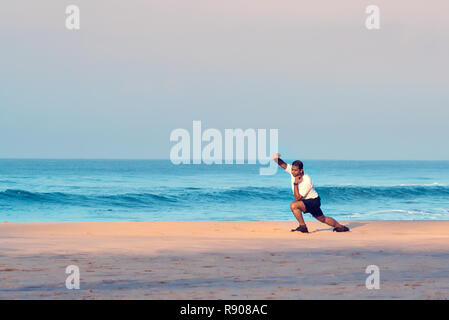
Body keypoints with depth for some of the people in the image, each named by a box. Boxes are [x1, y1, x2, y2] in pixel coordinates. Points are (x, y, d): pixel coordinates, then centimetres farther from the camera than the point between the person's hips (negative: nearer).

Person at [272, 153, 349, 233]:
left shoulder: (306, 181, -31)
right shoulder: (294, 171, -12)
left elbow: (297, 198, -30)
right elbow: (283, 164, -8)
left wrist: (295, 183, -34)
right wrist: (277, 159, -29)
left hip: (313, 202, -8)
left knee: (294, 205, -29)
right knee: (323, 219, 22)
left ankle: (303, 226, -18)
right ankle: (341, 227, 38)